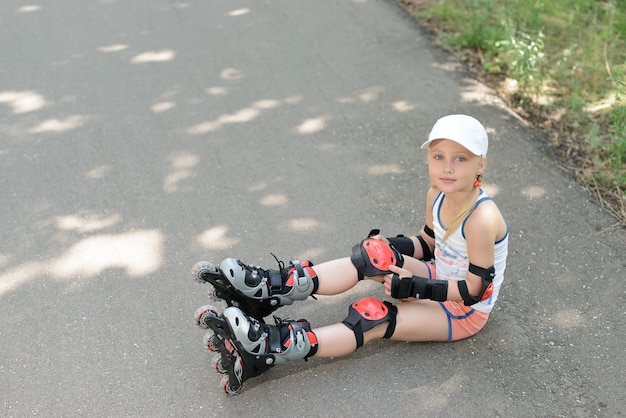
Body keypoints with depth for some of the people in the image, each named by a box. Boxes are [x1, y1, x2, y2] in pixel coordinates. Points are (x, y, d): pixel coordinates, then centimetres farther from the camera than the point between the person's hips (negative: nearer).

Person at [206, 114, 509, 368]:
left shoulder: (482, 219, -30)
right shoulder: (437, 194, -6)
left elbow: (475, 289, -25)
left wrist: (416, 287, -25)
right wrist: (386, 246, -7)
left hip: (465, 312, -7)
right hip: (439, 279, 7)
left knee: (374, 322, -24)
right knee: (373, 257, -17)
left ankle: (277, 347, -31)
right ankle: (279, 287, -20)